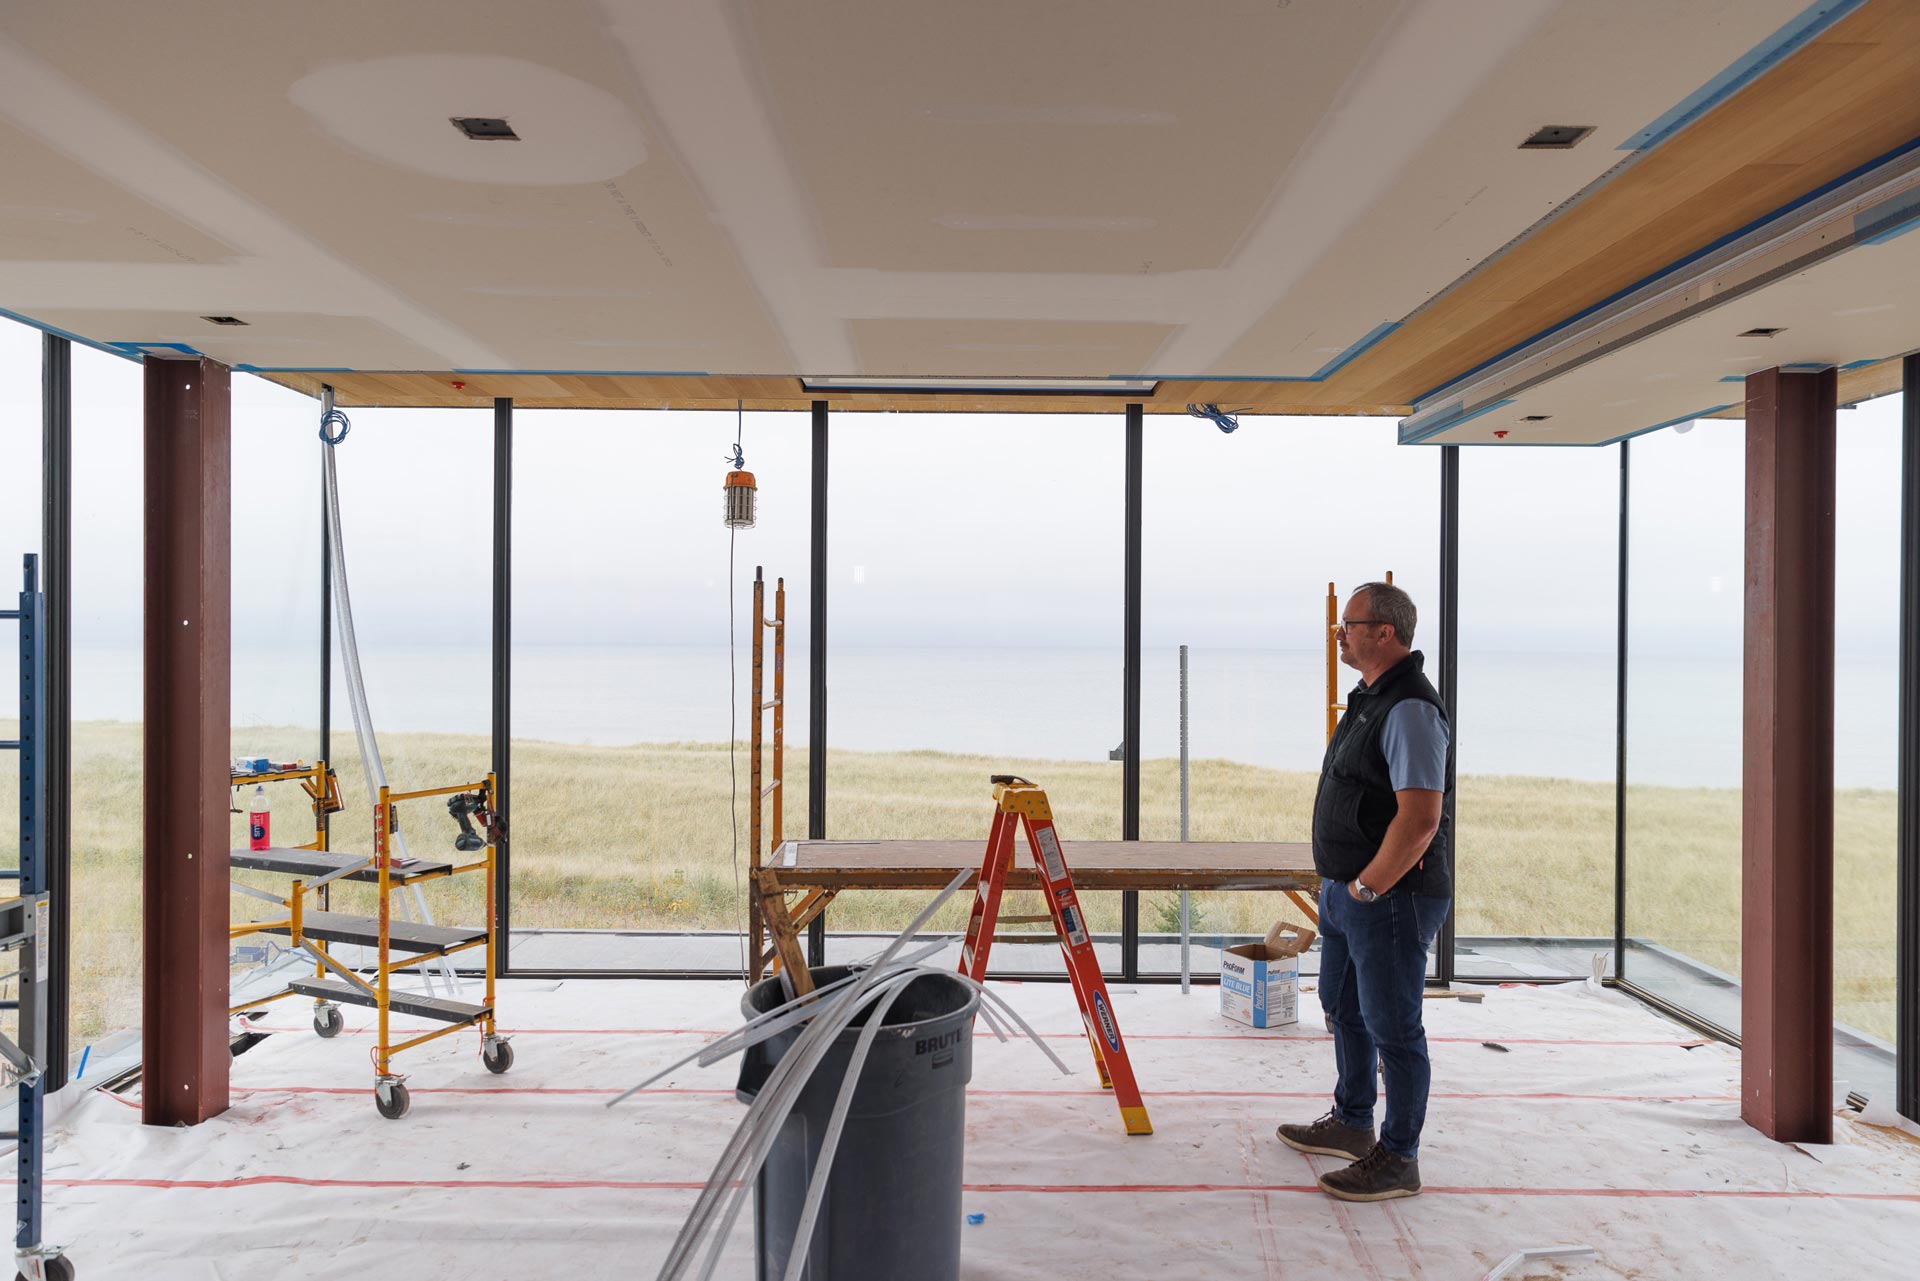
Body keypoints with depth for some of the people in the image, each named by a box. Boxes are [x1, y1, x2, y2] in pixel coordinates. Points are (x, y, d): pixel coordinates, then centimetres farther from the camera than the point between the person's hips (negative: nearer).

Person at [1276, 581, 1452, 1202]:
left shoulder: (1410, 709, -21)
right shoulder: (1369, 698, 12)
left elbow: (1421, 817, -28)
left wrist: (1367, 886, -19)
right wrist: (1342, 885, 14)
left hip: (1390, 898, -11)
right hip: (1346, 891, 11)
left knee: (1392, 1027, 1)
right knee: (1344, 1008, 22)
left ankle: (1398, 1159, 14)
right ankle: (1352, 1122, 40)